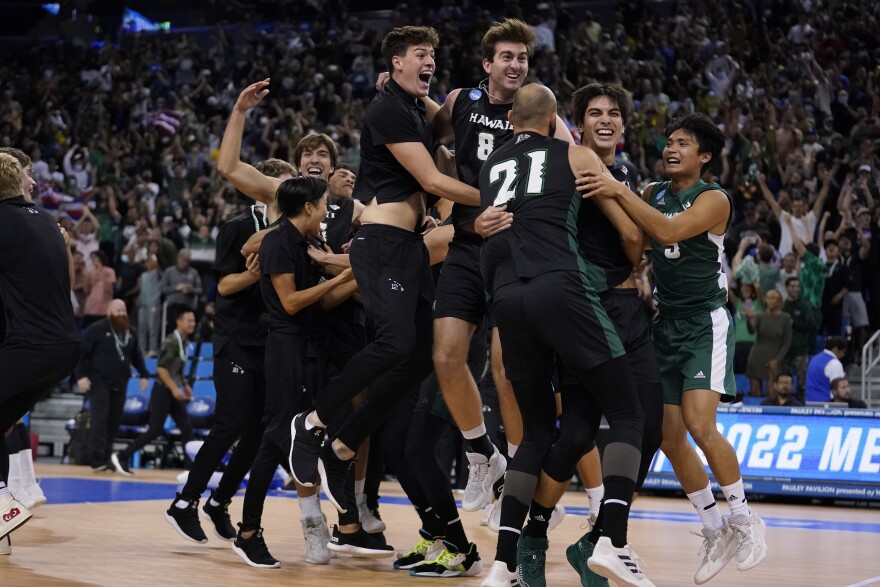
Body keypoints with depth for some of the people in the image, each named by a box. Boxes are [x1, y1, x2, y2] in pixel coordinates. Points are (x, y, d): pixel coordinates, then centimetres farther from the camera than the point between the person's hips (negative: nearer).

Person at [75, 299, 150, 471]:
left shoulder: (131, 333, 13)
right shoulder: (96, 330, -6)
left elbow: (137, 356, 24)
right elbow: (80, 352, -9)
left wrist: (144, 375, 15)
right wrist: (81, 376, -15)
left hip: (119, 385, 6)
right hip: (99, 382, -6)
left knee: (114, 422, 6)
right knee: (99, 420, -13)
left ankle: (106, 459, 13)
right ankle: (97, 460, -16)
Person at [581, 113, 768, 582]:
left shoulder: (713, 199, -10)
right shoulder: (653, 194, 10)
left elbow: (668, 230, -26)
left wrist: (616, 190, -31)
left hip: (705, 323, -6)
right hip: (666, 323, 6)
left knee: (700, 425, -19)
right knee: (669, 435, 2)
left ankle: (744, 519, 0)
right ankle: (715, 532, 15)